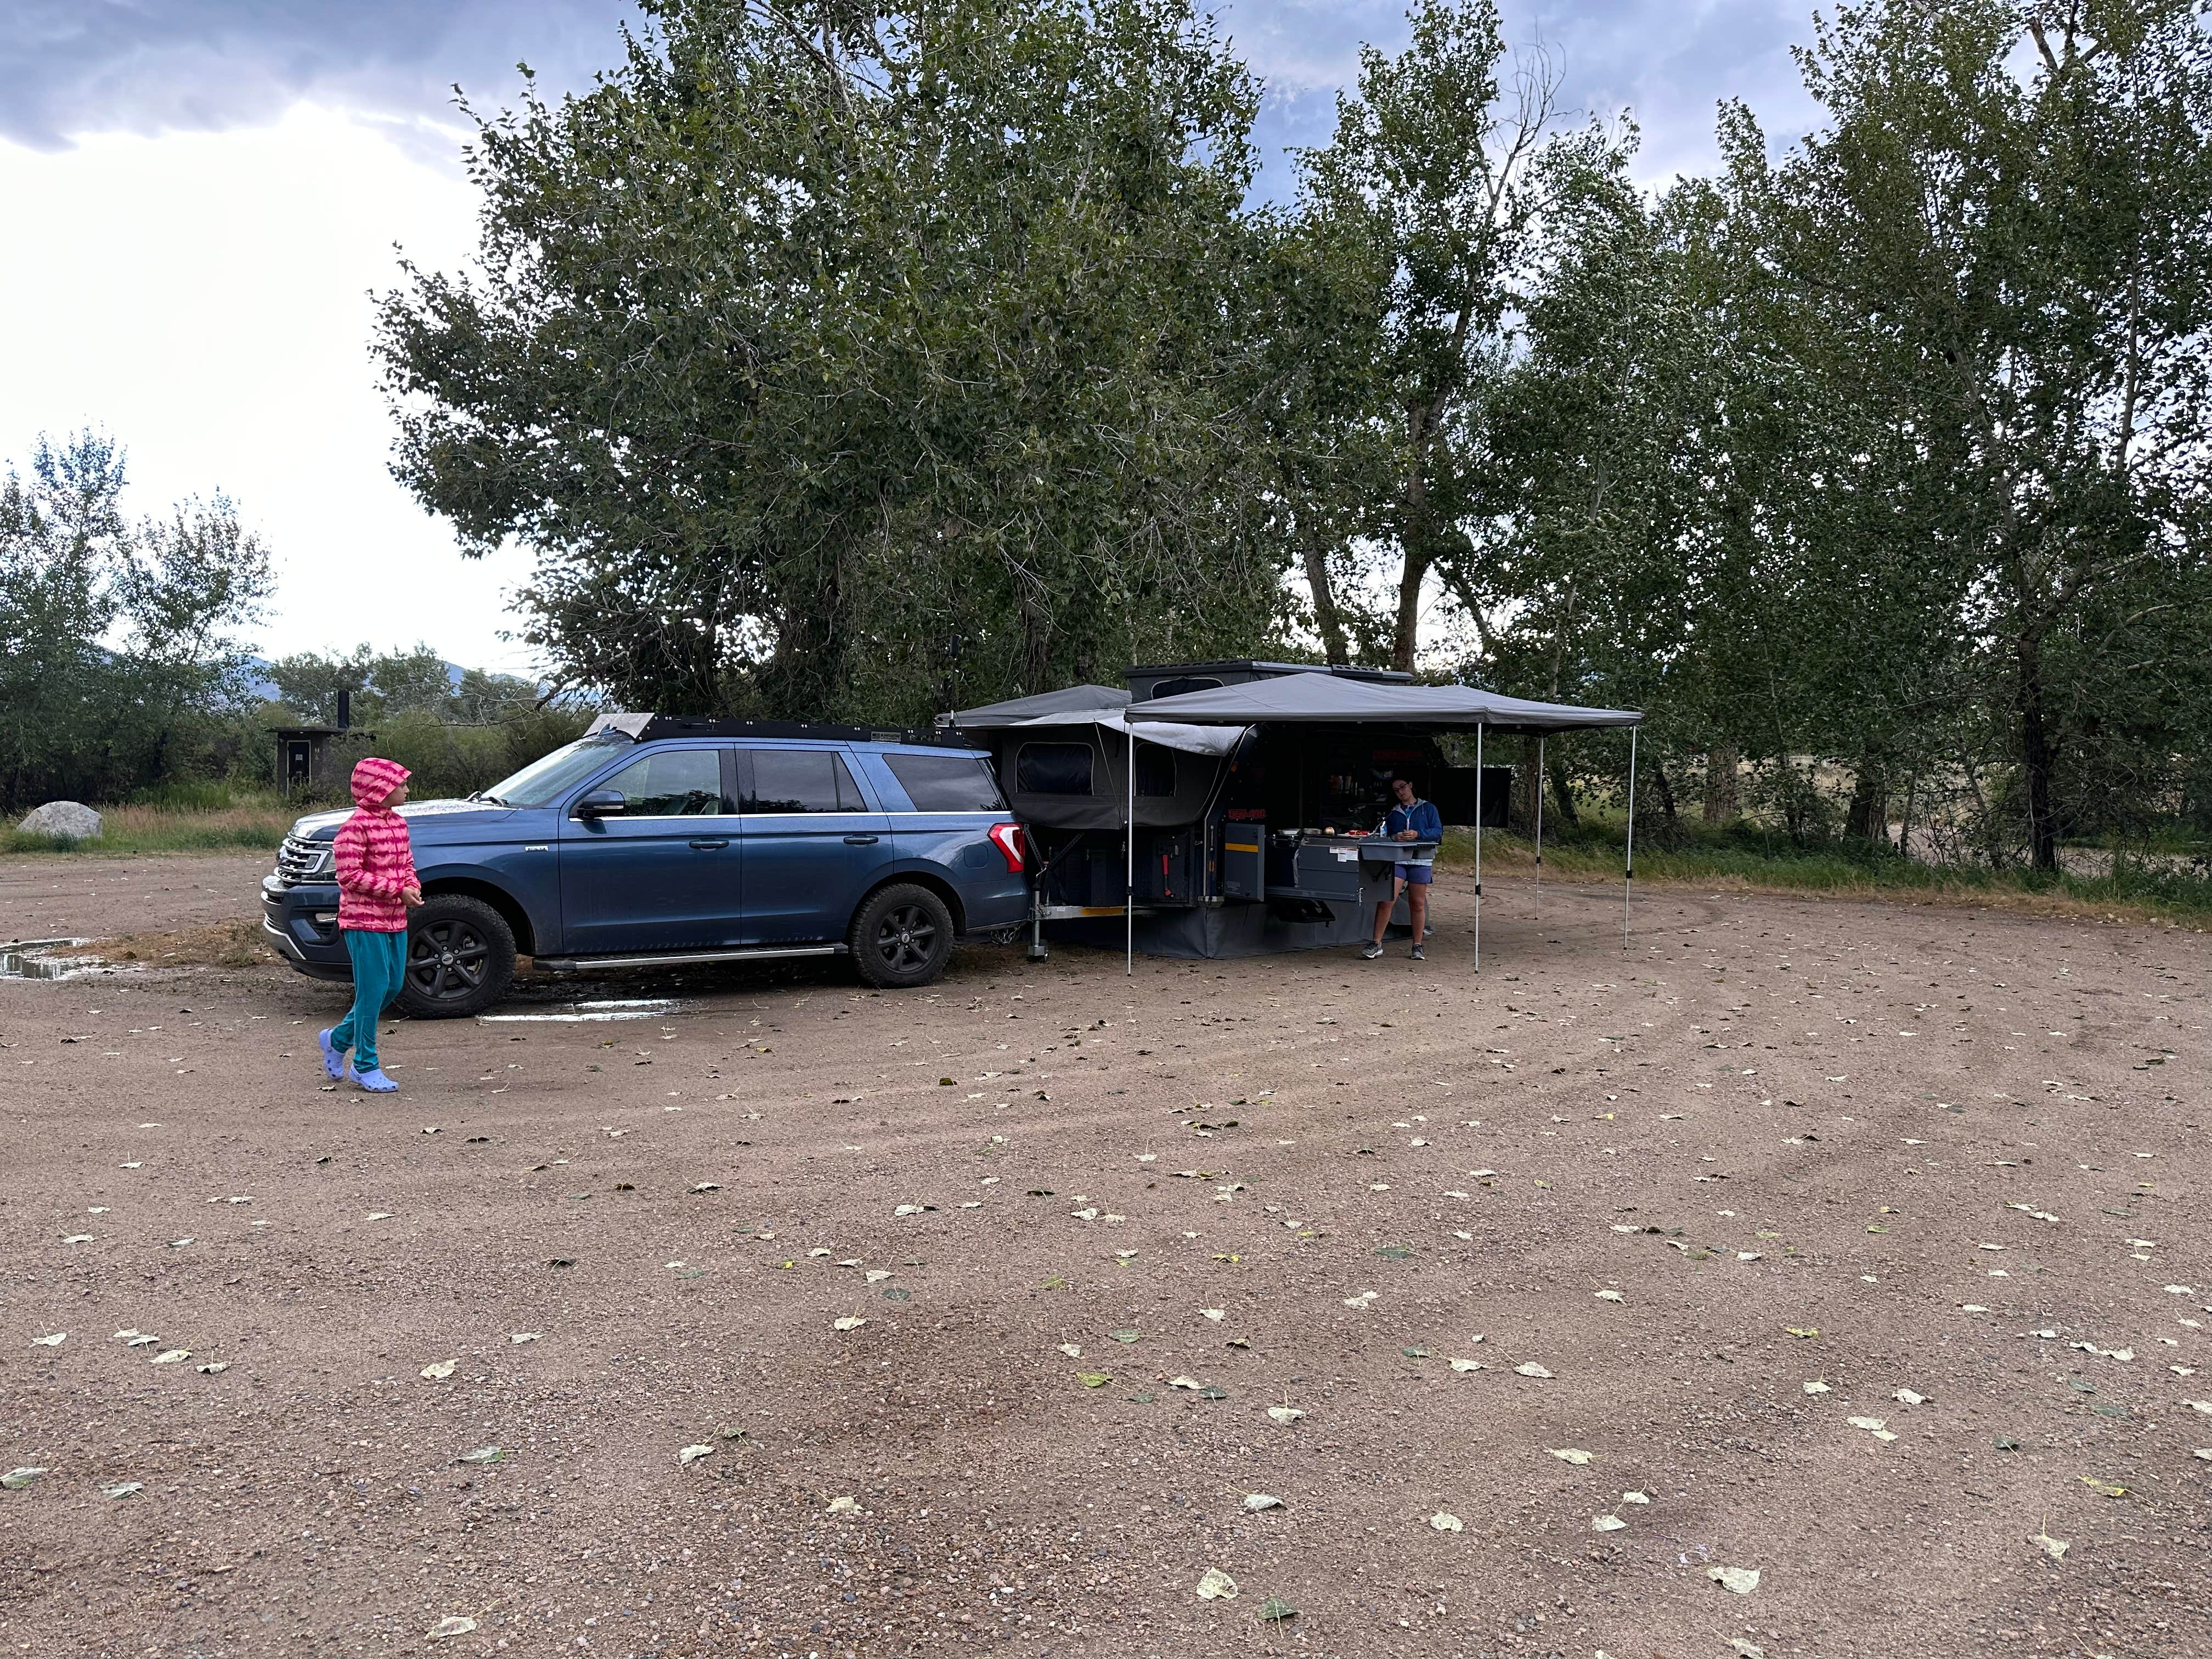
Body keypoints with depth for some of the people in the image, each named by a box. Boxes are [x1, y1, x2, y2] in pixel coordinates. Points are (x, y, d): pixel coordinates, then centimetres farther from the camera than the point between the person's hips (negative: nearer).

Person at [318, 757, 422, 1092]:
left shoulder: (398, 823, 12)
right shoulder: (355, 827, -14)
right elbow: (350, 876, -19)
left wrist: (413, 887, -2)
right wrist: (397, 890, -20)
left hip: (395, 920, 8)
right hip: (364, 920, -8)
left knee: (393, 985, 12)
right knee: (373, 989, -5)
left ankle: (338, 1039, 32)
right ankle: (365, 1067, 5)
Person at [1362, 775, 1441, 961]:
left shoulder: (1428, 808, 11)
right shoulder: (1393, 814, 21)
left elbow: (1438, 831, 1)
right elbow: (1386, 835, 16)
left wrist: (1417, 834, -14)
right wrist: (1394, 837, -7)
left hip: (1421, 861, -2)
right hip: (1396, 860, 2)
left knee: (1418, 904, 1)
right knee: (1385, 901, -12)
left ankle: (1418, 947, 12)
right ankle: (1376, 944, -9)